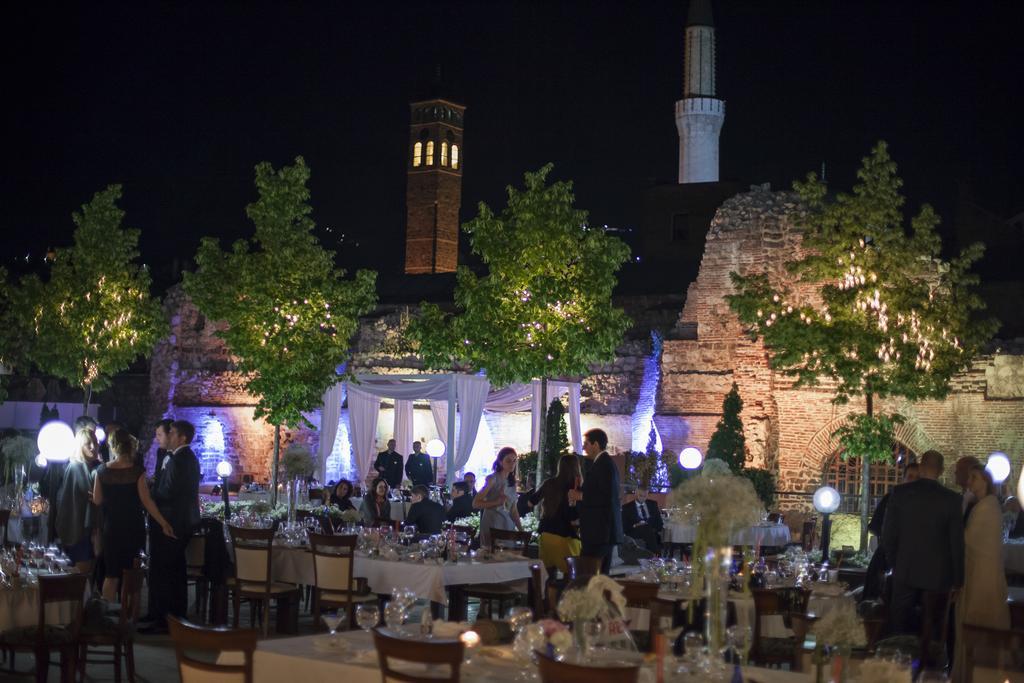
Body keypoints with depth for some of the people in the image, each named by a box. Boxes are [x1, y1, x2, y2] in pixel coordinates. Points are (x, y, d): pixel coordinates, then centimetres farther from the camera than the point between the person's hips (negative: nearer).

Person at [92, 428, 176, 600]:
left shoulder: (103, 470, -6)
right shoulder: (137, 470, -12)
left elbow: (97, 500, -2)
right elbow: (146, 500, -14)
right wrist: (164, 523, -9)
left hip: (110, 528, 2)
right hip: (133, 527, -2)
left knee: (111, 574, 10)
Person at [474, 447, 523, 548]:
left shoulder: (512, 482, 12)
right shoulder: (492, 479, -7)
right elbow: (476, 503, -10)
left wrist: (521, 530, 7)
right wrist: (496, 502, -21)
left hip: (508, 526, 6)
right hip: (492, 526, -6)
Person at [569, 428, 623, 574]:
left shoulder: (602, 463, -13)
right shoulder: (606, 462, 18)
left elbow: (607, 497, -21)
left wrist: (580, 495, -14)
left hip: (598, 532, -11)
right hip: (606, 531, 11)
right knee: (601, 574, 12)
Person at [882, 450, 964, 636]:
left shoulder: (900, 493, -6)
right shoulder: (951, 499, -8)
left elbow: (888, 532, -2)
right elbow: (957, 542, -5)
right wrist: (957, 579, 4)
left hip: (906, 571, 1)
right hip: (938, 574, -1)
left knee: (899, 623, 10)